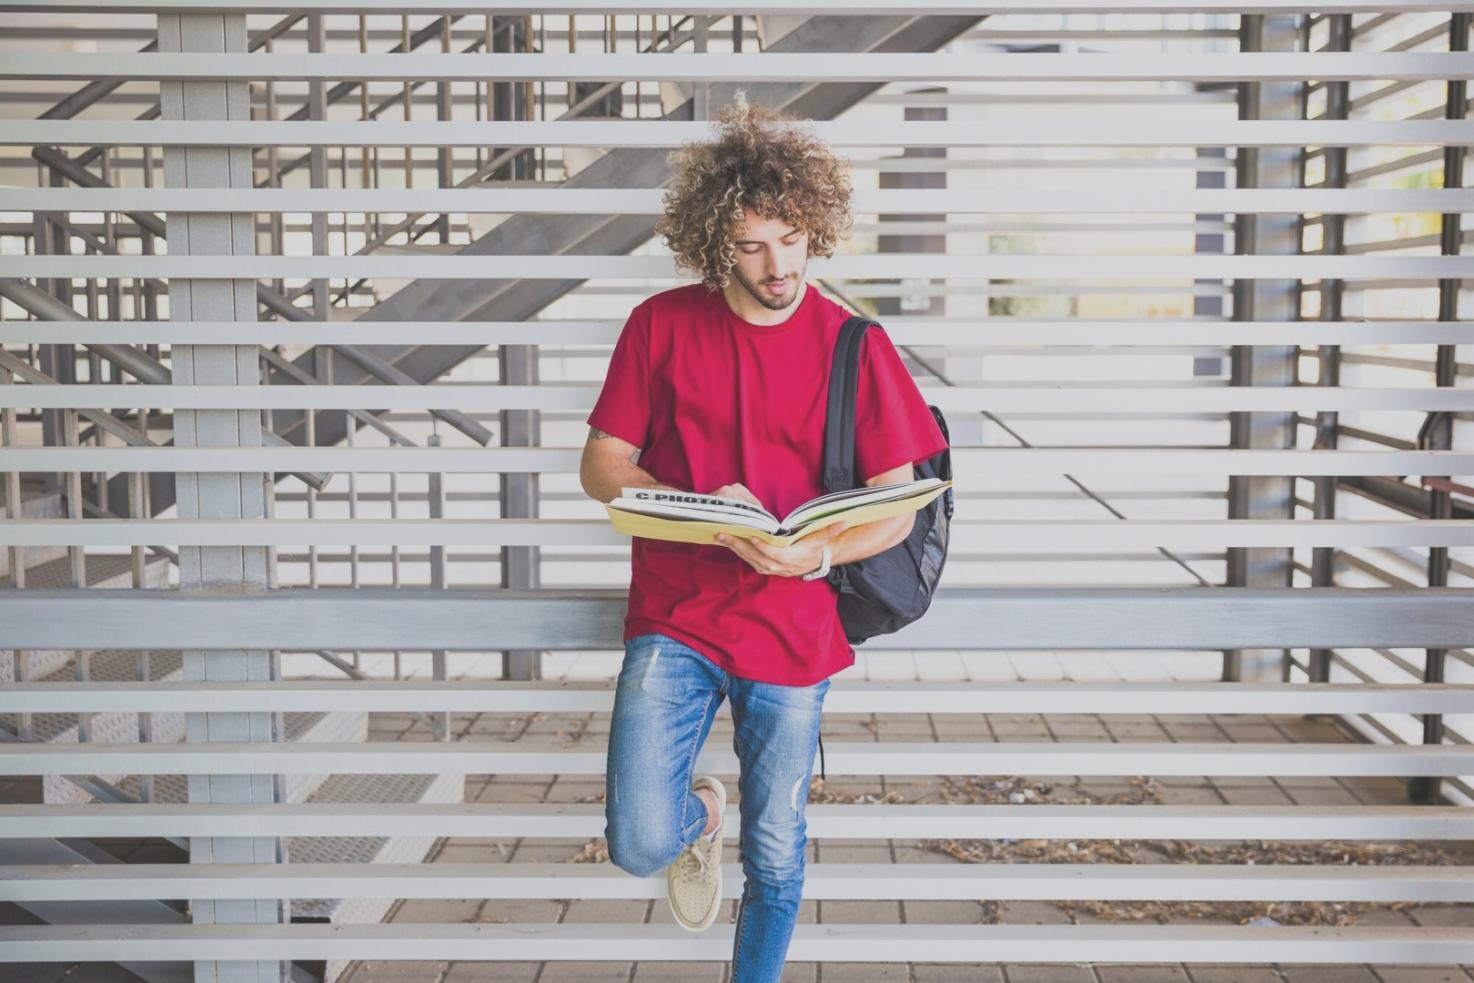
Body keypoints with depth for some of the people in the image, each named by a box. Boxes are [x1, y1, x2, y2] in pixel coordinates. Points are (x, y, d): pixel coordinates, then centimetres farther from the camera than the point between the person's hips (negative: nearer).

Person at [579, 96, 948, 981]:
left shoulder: (853, 346, -4)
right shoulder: (662, 325, -2)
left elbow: (896, 509, -2)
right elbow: (602, 467, 0)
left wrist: (819, 553, -23)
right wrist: (702, 511, -18)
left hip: (793, 631, 0)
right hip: (674, 618, 0)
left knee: (776, 856, 9)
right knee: (639, 843, -11)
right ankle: (696, 818, 26)